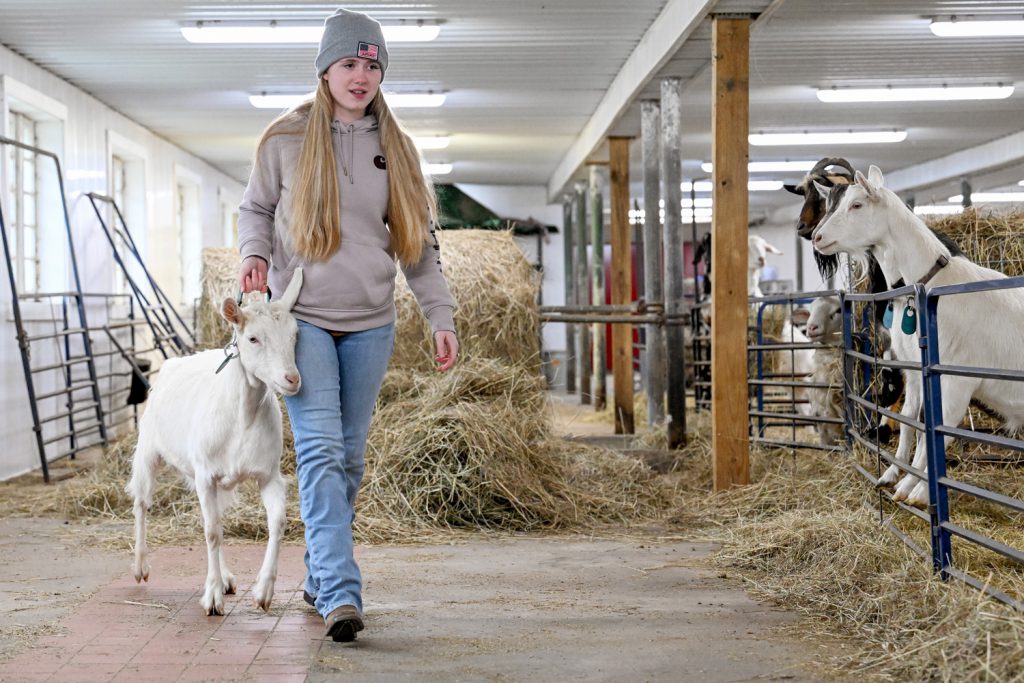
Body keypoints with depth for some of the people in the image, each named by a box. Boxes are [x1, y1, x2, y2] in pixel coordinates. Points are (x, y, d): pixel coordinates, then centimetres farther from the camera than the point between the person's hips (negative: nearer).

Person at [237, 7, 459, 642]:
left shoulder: (397, 148, 7)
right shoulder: (286, 140, -1)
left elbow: (419, 241, 10)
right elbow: (256, 208, 12)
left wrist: (442, 315, 5)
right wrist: (255, 254, -9)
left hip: (370, 325, 4)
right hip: (302, 318, -3)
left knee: (350, 457, 10)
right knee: (320, 450, -14)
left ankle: (319, 576, 25)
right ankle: (341, 595, -20)